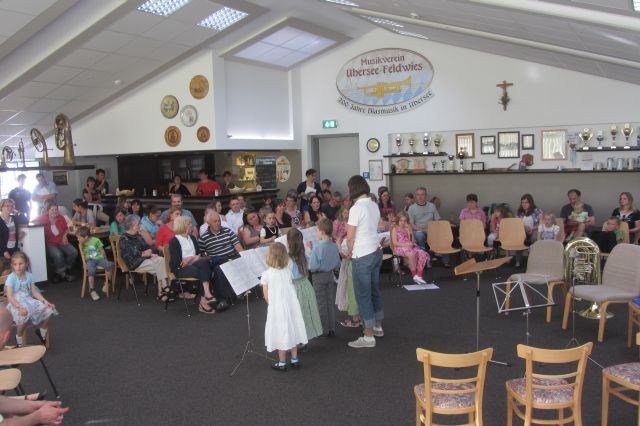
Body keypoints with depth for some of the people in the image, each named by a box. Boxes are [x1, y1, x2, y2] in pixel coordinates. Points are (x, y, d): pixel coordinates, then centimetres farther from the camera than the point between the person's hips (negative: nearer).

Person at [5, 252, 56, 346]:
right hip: (15, 303, -5)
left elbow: (34, 292, 6)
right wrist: (19, 307, -34)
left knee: (49, 309, -13)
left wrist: (45, 301, -8)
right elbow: (9, 297, -19)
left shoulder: (29, 275, 5)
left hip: (29, 301, 5)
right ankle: (19, 340, -10)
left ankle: (42, 331, 15)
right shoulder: (11, 278, -11)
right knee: (24, 315, -37)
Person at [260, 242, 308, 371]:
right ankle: (294, 359, 25)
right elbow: (291, 288, 7)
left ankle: (282, 363, 16)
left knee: (281, 334, 6)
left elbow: (266, 296, -7)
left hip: (277, 308, -4)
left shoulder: (266, 275, -12)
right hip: (292, 306, 4)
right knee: (292, 331, 15)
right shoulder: (288, 271, -1)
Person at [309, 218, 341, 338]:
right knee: (331, 303, 13)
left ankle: (324, 330, 12)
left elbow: (313, 266, -20)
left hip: (319, 276, -5)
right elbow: (338, 265, 4)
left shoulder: (317, 247, -20)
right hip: (331, 275, 5)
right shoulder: (334, 246, -3)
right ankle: (332, 329, 19)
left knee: (321, 304, 5)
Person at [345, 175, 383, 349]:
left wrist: (349, 252, 3)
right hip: (376, 251, 8)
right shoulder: (374, 206, 5)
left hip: (362, 256, -8)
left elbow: (350, 237, -16)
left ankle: (369, 336, 5)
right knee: (375, 290, 19)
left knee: (363, 295, 0)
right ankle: (378, 327, 33)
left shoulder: (356, 208, -19)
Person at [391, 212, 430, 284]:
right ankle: (414, 275, -24)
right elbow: (394, 243, -5)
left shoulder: (408, 228, 20)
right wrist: (405, 244, -16)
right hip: (399, 248, -5)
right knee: (411, 254, -37)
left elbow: (412, 241, 10)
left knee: (423, 254, -22)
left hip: (410, 247, 5)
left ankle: (419, 275, -24)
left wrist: (409, 231, 0)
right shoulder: (395, 229, 6)